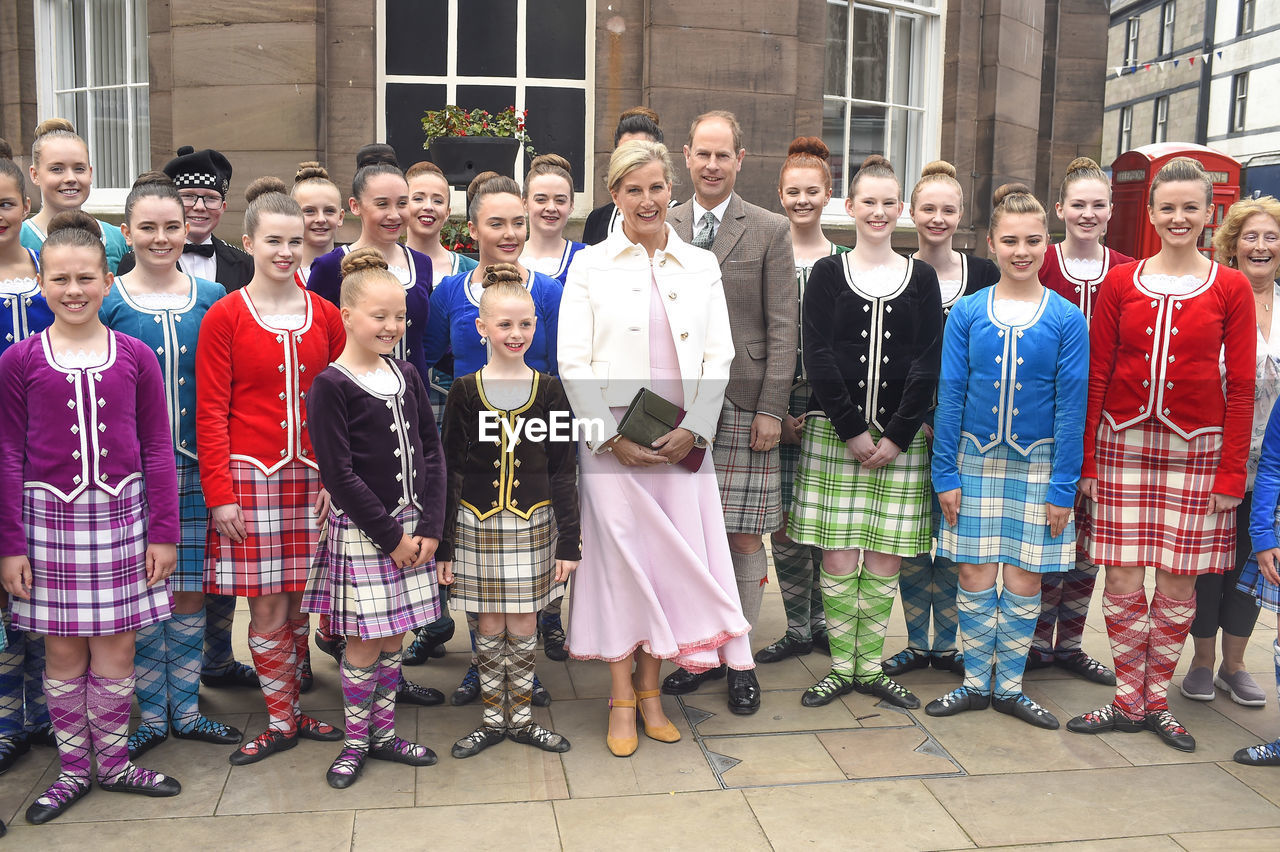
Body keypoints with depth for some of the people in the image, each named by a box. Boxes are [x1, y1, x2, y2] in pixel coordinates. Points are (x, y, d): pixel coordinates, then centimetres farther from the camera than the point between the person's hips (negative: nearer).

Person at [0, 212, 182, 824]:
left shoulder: (135, 357, 1)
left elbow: (157, 450, 3)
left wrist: (164, 532, 0)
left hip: (120, 515, 1)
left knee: (116, 643, 8)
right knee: (63, 648, 8)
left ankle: (114, 761, 24)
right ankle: (73, 768, 23)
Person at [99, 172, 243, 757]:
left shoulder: (211, 299, 7)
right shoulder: (106, 302, 0)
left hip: (197, 467, 2)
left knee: (190, 591, 8)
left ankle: (185, 709, 23)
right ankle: (151, 714, 20)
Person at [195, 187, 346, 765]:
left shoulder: (324, 315, 8)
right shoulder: (225, 317, 0)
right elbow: (211, 413, -3)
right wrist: (219, 494, -9)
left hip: (314, 477, 3)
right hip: (252, 477, -2)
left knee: (300, 605, 7)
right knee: (268, 610, 1)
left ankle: (292, 710, 24)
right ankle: (282, 721, 17)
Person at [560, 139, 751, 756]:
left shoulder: (701, 266, 10)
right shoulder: (590, 266, 4)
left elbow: (719, 357, 7)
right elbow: (573, 363, -1)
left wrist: (692, 430, -6)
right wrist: (611, 435, -10)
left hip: (681, 437, 2)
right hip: (611, 437, -2)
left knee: (671, 552, 1)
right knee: (619, 553, -2)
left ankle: (650, 691, 15)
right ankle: (622, 700, 9)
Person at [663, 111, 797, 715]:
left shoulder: (769, 231, 3)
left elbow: (783, 327, -1)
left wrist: (771, 409, -8)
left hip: (744, 408, -2)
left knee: (744, 538, 1)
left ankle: (740, 657, 17)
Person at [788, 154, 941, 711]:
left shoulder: (920, 278, 8)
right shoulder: (827, 274, 4)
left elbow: (929, 364, 1)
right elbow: (817, 357, -3)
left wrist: (897, 436, -8)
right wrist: (852, 430, -11)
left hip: (899, 438, 1)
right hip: (833, 432, -1)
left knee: (885, 560, 4)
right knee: (837, 558, 1)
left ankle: (870, 666, 19)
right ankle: (841, 667, 16)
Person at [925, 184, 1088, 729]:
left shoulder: (1067, 319, -4)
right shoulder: (967, 312, -2)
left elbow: (1071, 406, -3)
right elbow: (949, 396, 0)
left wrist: (1063, 485, -6)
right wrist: (946, 474, -3)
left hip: (1037, 465, 0)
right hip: (975, 461, 1)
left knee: (1024, 581, 6)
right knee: (975, 577, 6)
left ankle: (1009, 685, 22)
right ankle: (976, 682, 22)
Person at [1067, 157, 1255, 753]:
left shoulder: (1230, 288, 3)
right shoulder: (1120, 283, 5)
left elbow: (1240, 387, 1)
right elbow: (1095, 374, 4)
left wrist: (1232, 471, -4)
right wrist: (1086, 459, 0)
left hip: (1197, 447, 0)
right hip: (1124, 442, 1)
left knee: (1178, 582, 5)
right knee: (1122, 580, 2)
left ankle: (1156, 700, 21)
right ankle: (1128, 702, 16)